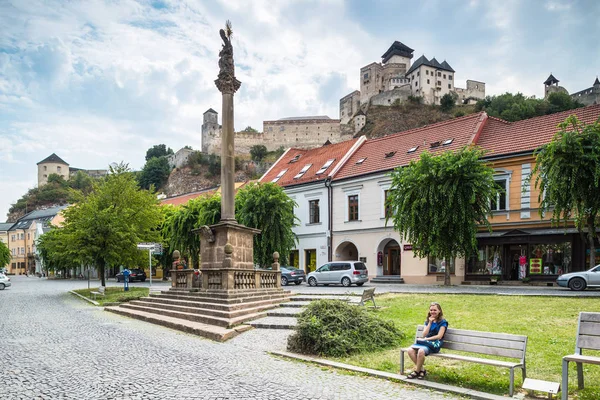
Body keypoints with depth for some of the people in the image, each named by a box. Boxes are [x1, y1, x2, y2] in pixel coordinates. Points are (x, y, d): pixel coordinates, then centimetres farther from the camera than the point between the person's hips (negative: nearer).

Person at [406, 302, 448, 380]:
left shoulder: (442, 322, 3)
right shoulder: (427, 321, 19)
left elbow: (439, 336, -8)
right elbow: (424, 335, 6)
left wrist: (425, 339, -10)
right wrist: (430, 323, 0)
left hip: (435, 344, -5)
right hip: (425, 342, 6)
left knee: (421, 351, -37)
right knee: (410, 350, -25)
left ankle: (417, 371, -14)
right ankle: (422, 369, -10)